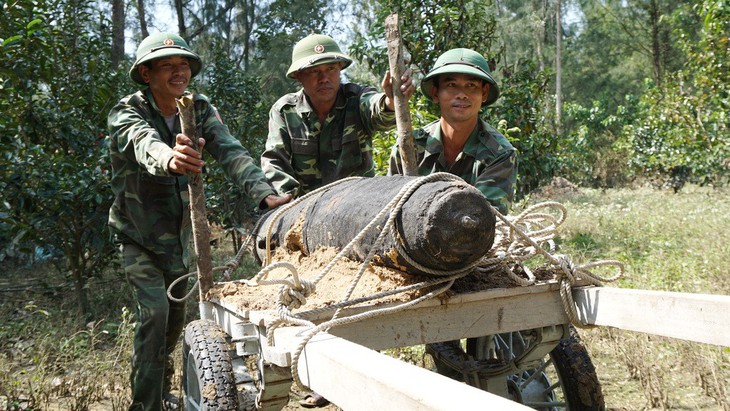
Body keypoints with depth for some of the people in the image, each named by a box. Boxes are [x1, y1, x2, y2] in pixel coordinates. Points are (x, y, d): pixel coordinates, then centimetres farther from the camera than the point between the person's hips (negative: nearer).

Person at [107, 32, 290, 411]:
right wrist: (168, 158, -68)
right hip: (139, 235, -5)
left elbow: (230, 151, -21)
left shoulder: (199, 109, -6)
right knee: (154, 311, -19)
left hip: (180, 233, 5)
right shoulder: (127, 113, -19)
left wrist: (264, 193, -39)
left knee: (176, 316, 15)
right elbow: (144, 143, -43)